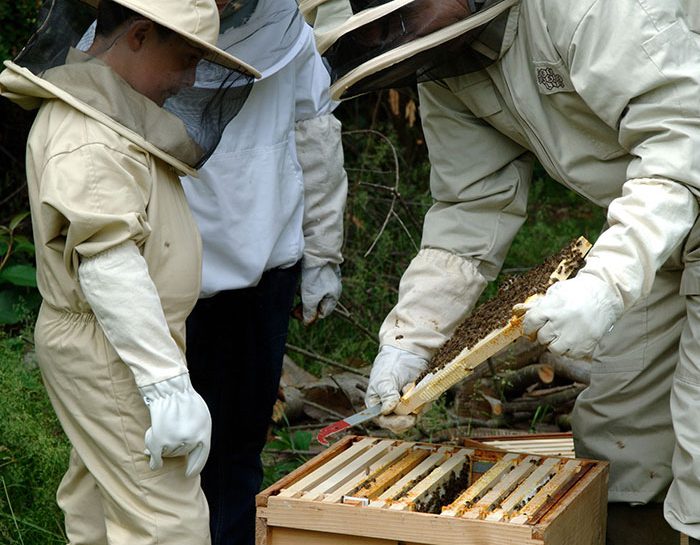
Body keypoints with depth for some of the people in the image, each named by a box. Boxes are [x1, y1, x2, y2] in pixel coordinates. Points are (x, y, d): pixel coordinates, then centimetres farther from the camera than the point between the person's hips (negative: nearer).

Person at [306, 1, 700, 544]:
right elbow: (472, 210, 3)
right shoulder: (444, 72, 0)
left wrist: (608, 281, -40)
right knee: (612, 436, 15)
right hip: (653, 240, 9)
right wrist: (408, 339, -5)